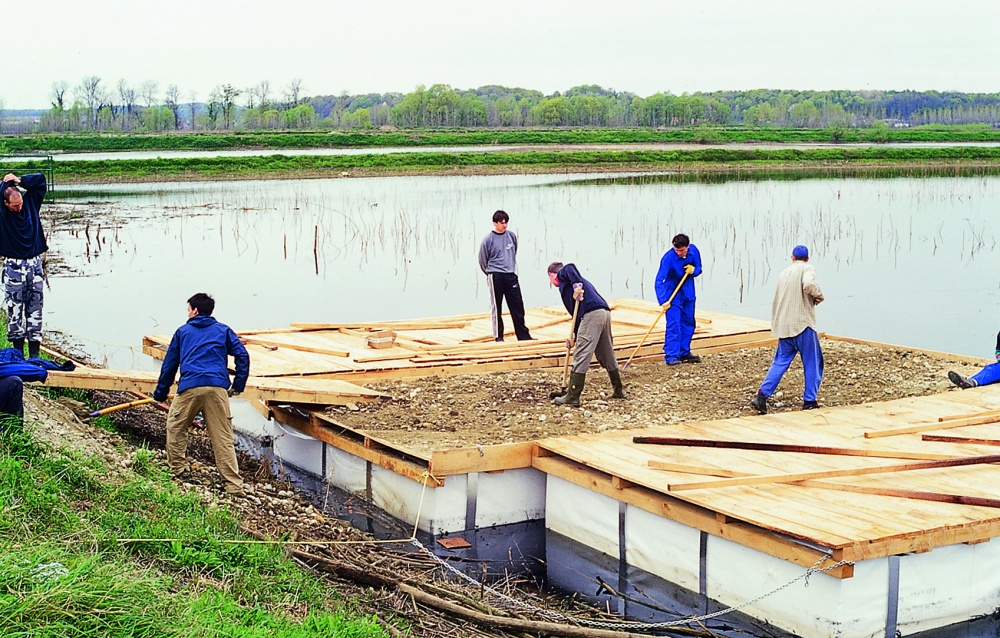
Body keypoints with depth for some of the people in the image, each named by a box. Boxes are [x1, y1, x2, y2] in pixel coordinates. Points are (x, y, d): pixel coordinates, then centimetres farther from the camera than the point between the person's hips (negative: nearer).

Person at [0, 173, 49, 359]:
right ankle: (18, 353, 5)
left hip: (34, 264, 3)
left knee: (35, 311, 4)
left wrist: (19, 180, -5)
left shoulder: (31, 202, 3)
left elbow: (40, 179, 7)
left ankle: (34, 354, 7)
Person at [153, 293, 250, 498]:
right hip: (218, 387, 1)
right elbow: (242, 355, 10)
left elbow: (169, 365, 24)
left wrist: (160, 393, 33)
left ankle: (180, 471, 23)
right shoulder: (223, 330, 21)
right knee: (223, 438, 0)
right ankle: (234, 486, -4)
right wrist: (238, 385, 15)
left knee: (175, 428, 21)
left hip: (189, 387, -1)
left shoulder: (182, 332, 22)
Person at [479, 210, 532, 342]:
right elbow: (483, 261, 4)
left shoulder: (511, 236, 5)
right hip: (495, 277, -4)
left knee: (517, 306, 4)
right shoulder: (488, 240, -7)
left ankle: (523, 335, 11)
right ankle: (498, 336, 11)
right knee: (496, 307, 2)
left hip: (511, 275, 4)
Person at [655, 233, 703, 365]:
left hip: (688, 293, 6)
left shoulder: (693, 250, -9)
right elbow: (659, 280, -29)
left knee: (688, 323, 12)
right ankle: (671, 356, -11)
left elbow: (699, 269, 8)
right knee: (673, 325, -12)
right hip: (673, 294, -6)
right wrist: (663, 301, -39)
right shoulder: (668, 257, -25)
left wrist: (694, 270, -18)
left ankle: (684, 353, 22)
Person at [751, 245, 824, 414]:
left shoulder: (784, 273, 17)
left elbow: (777, 301, 22)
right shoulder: (807, 269, -3)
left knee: (780, 362, 10)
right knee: (812, 363, 6)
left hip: (783, 325, 6)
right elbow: (809, 285, -24)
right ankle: (809, 401, 7)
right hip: (803, 324, -6)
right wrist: (819, 296, -7)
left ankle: (762, 395, -4)